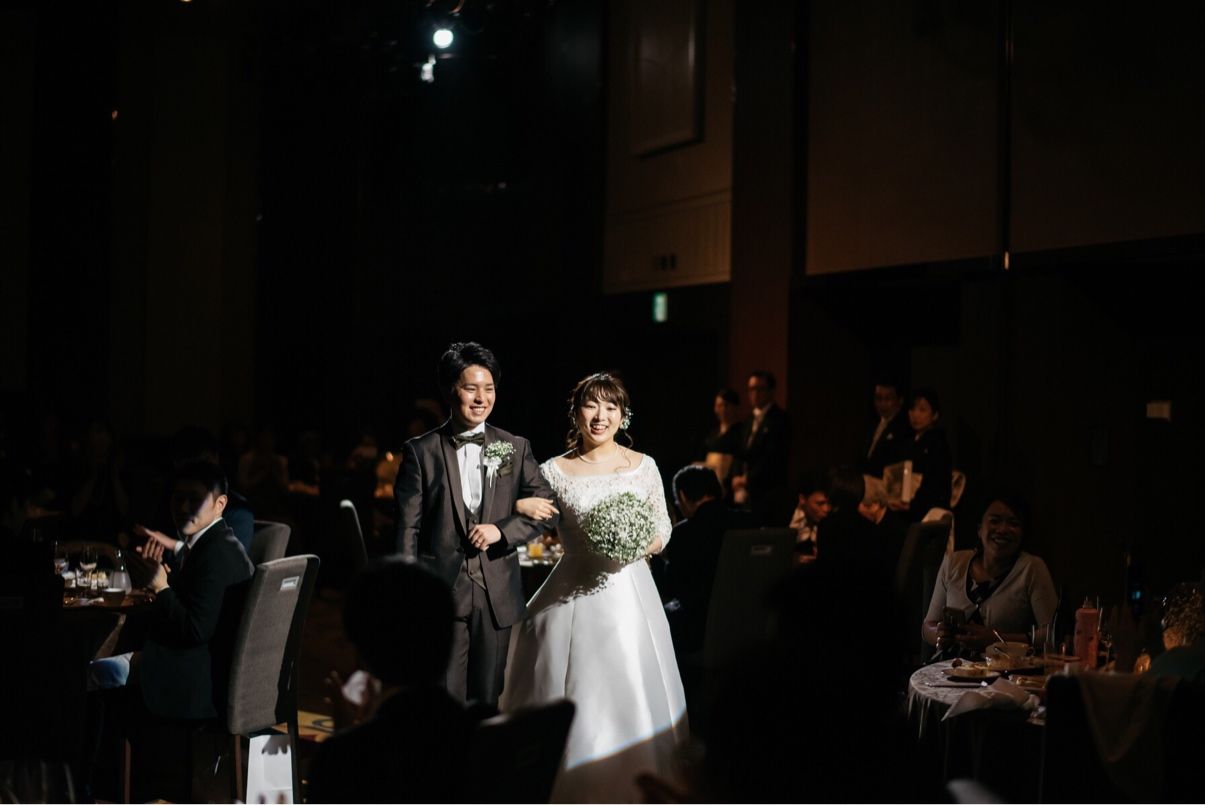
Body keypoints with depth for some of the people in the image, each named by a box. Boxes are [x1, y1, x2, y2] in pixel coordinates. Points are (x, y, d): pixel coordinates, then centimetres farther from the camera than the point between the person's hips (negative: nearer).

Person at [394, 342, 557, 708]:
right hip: (441, 593, -2)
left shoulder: (515, 448, 7)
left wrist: (502, 529, -11)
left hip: (497, 594, 2)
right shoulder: (421, 451, 0)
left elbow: (548, 508, 6)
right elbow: (408, 528, -1)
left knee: (488, 701, 11)